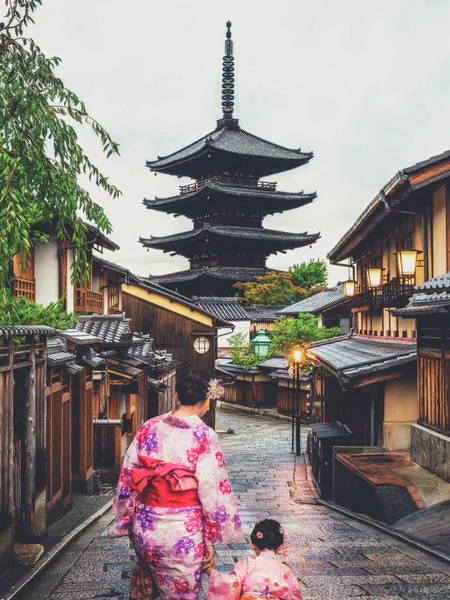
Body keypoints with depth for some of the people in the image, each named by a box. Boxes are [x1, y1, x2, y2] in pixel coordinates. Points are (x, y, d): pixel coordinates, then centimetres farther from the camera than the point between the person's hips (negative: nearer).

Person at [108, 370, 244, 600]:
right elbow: (212, 493, -14)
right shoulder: (204, 437, -15)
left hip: (145, 529, 4)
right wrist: (210, 542, -5)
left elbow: (128, 476, 3)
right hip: (183, 534, -4)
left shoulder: (149, 427, -3)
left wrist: (128, 517, 15)